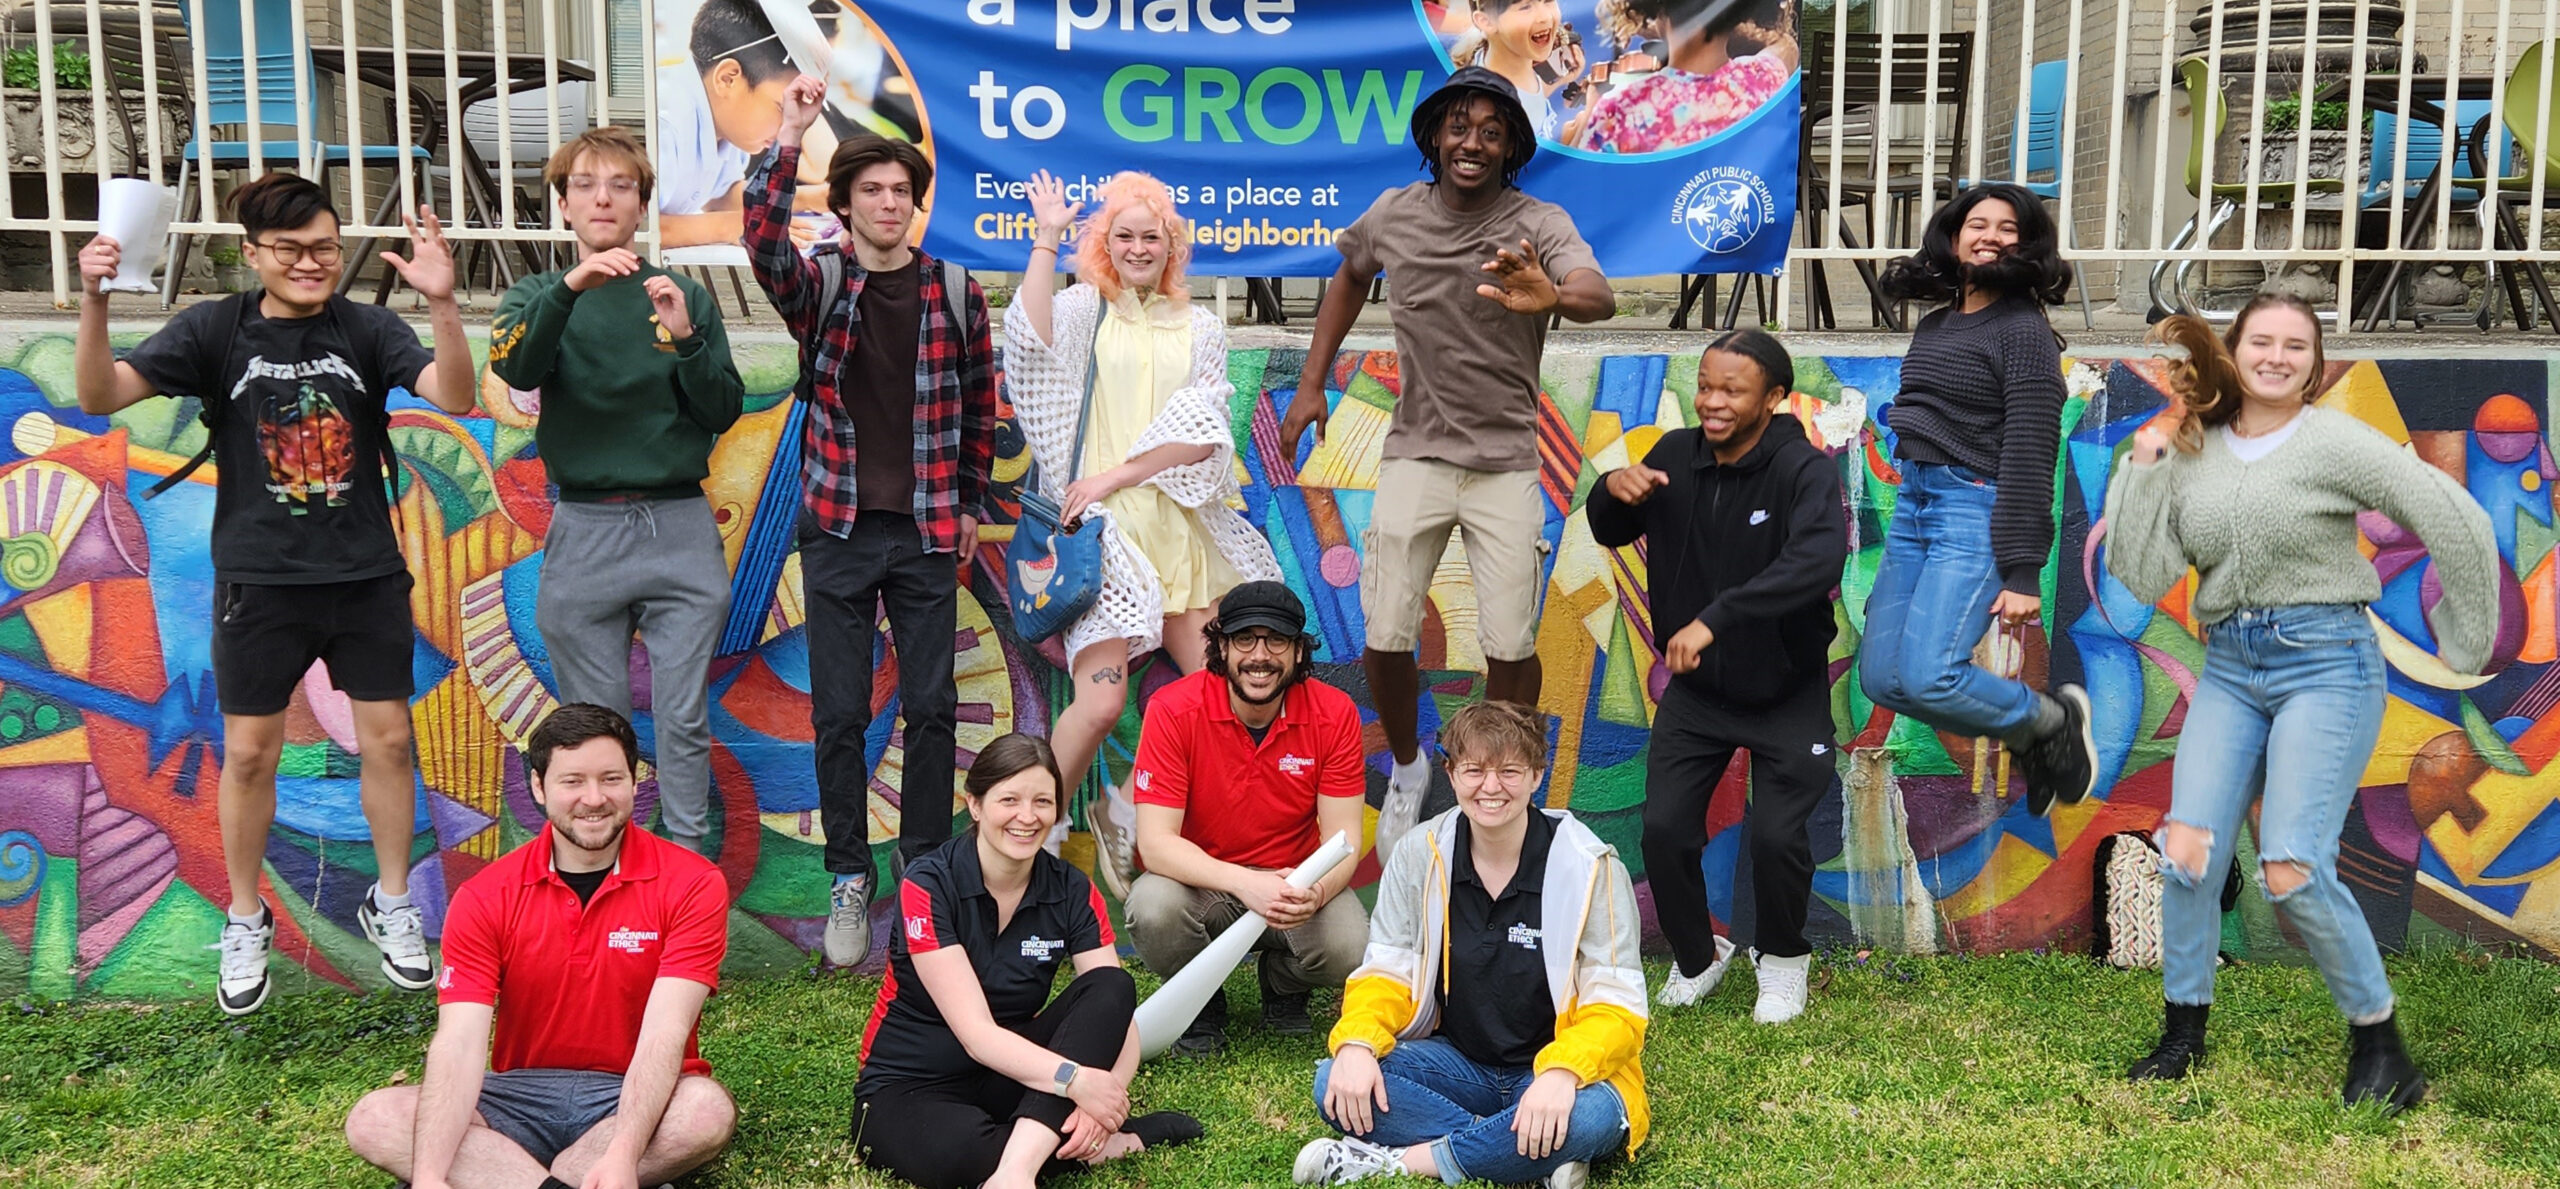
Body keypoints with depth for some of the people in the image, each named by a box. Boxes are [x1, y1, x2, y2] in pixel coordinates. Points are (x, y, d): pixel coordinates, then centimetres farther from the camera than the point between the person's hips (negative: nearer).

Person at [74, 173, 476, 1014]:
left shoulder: (367, 329, -4)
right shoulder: (215, 331, -4)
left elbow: (454, 396, -18)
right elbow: (100, 397, -13)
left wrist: (442, 304, -34)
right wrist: (93, 303, -30)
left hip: (367, 576, 1)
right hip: (260, 581, 0)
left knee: (386, 738, 6)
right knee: (250, 751, 6)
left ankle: (391, 904, 24)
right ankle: (246, 922, 24)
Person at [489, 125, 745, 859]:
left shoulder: (687, 297, 10)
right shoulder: (539, 296, 8)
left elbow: (724, 414, 2)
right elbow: (515, 369, -14)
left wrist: (686, 339, -15)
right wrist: (570, 289, -30)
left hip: (681, 529, 0)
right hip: (584, 530, 0)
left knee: (684, 718, 0)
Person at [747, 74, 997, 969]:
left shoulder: (954, 293, 3)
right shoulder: (817, 284, 0)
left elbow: (980, 408, 11)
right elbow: (763, 244, -23)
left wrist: (971, 506, 11)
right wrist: (788, 137, -31)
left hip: (927, 535, 1)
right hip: (838, 532, -1)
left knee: (932, 710, 4)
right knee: (839, 714, 3)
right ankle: (850, 880, 15)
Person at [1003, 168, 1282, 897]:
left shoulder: (1200, 328, 14)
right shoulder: (1085, 308, 7)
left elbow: (1201, 433, 2)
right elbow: (1030, 340, -16)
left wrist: (1120, 474, -8)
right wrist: (1046, 239, -13)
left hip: (1184, 527, 4)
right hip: (1103, 529, -4)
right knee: (1102, 700, -17)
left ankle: (1128, 814, 18)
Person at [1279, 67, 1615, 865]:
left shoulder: (1538, 226, -13)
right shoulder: (1392, 216, -2)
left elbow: (1599, 298, -33)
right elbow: (1349, 276, 20)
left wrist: (1552, 297, -57)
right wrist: (1312, 382, 14)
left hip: (1506, 463, -2)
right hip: (1415, 455, 2)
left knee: (1511, 646, -5)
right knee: (1386, 639, -3)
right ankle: (1406, 770, 26)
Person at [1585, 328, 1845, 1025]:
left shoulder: (1804, 470, -20)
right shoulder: (1677, 455, -5)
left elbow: (1818, 560, -39)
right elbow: (1611, 535, 10)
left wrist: (1715, 617, -48)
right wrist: (1613, 491, -16)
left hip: (1787, 693, -4)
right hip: (1696, 687, 4)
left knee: (1777, 835, -11)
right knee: (1664, 828, -4)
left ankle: (1782, 959, 20)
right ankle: (1697, 956, 23)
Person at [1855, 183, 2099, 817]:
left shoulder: (2023, 331, -6)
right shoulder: (1934, 326, 15)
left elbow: (2029, 456, -12)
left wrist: (2022, 574, -16)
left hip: (1975, 509, -8)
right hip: (1913, 504, 8)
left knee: (1926, 678, -19)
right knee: (1881, 677, 3)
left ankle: (2053, 720, 9)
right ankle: (2026, 736, 21)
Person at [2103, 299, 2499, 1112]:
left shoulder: (2335, 442, -5)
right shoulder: (2192, 451, 7)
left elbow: (2457, 521, -7)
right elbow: (2142, 577, 0)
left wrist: (2464, 644, 1)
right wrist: (2144, 466, -4)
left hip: (2326, 664, -4)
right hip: (2229, 669, 4)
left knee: (2291, 870, -13)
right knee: (2187, 848, -7)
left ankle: (2378, 1041, 7)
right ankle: (2184, 1032, 11)